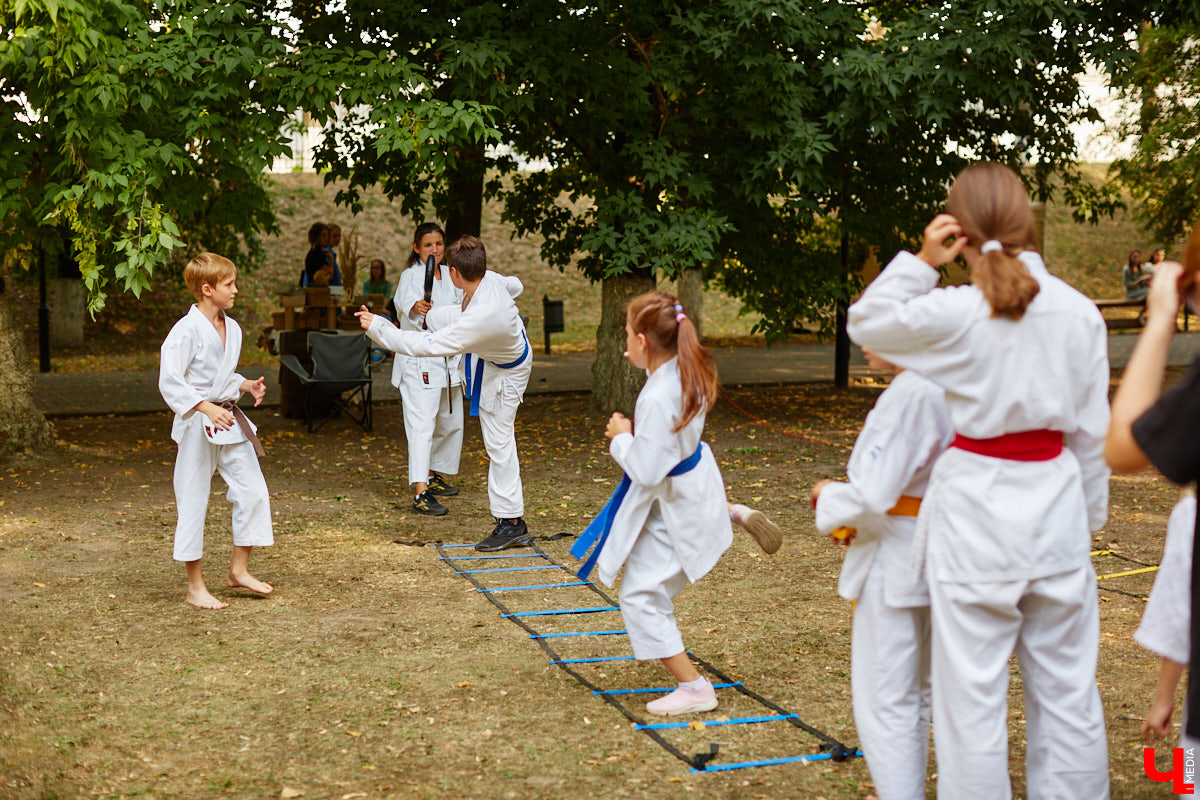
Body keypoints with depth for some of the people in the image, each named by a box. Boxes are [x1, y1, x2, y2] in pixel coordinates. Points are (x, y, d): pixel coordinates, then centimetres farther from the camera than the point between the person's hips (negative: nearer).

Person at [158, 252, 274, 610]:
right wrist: (207, 408, -28)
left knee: (254, 491, 5)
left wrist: (246, 385, 4)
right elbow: (169, 381, -20)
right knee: (193, 502, 2)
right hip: (197, 426, -7)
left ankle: (239, 570, 20)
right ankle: (195, 587, 13)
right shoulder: (187, 330, -16)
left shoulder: (231, 328, 9)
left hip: (229, 419, 8)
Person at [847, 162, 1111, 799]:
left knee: (973, 693, 5)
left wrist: (920, 262, 0)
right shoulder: (1080, 312, -1)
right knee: (1066, 686, 14)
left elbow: (865, 323, 6)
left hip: (976, 511, -4)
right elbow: (1092, 433, 7)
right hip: (1055, 503, 4)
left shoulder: (952, 313, -13)